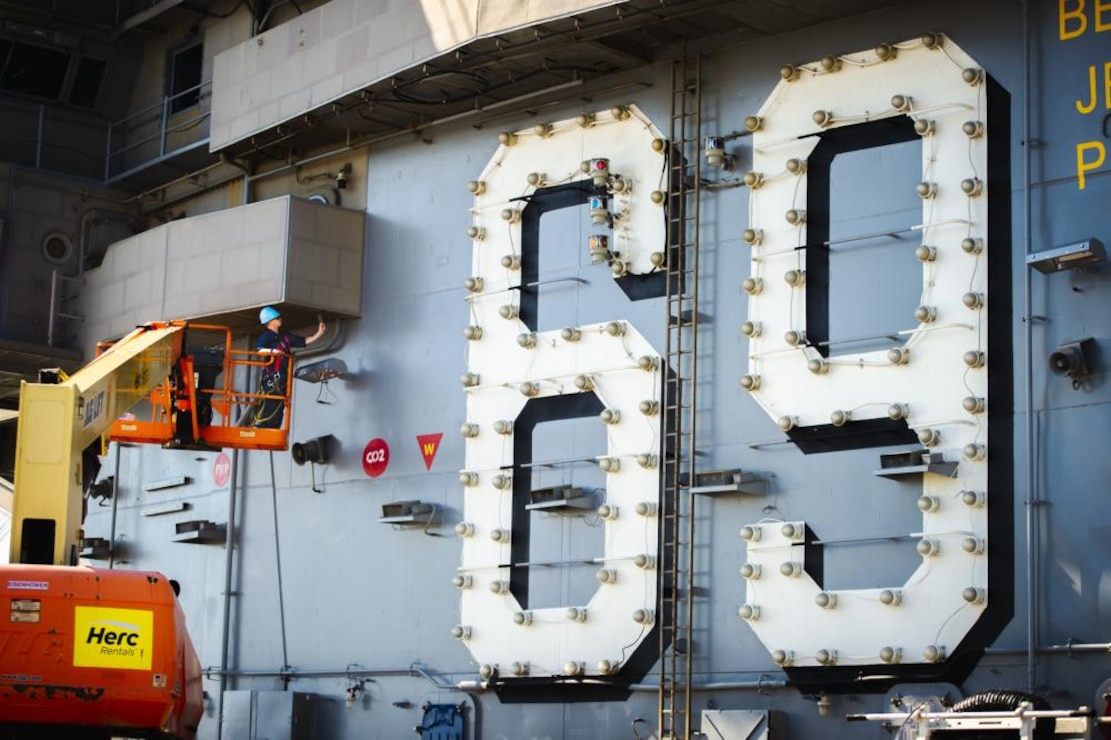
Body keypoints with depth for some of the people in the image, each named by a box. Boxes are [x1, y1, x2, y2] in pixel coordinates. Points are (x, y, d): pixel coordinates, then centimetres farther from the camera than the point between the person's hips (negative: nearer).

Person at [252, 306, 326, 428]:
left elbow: (304, 341, 21)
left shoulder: (284, 336, 17)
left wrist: (319, 334, 15)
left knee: (278, 411, 8)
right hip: (271, 379, -8)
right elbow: (258, 350, -24)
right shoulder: (266, 337, -6)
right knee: (268, 408, -16)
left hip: (282, 380, 8)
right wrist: (272, 351, -39)